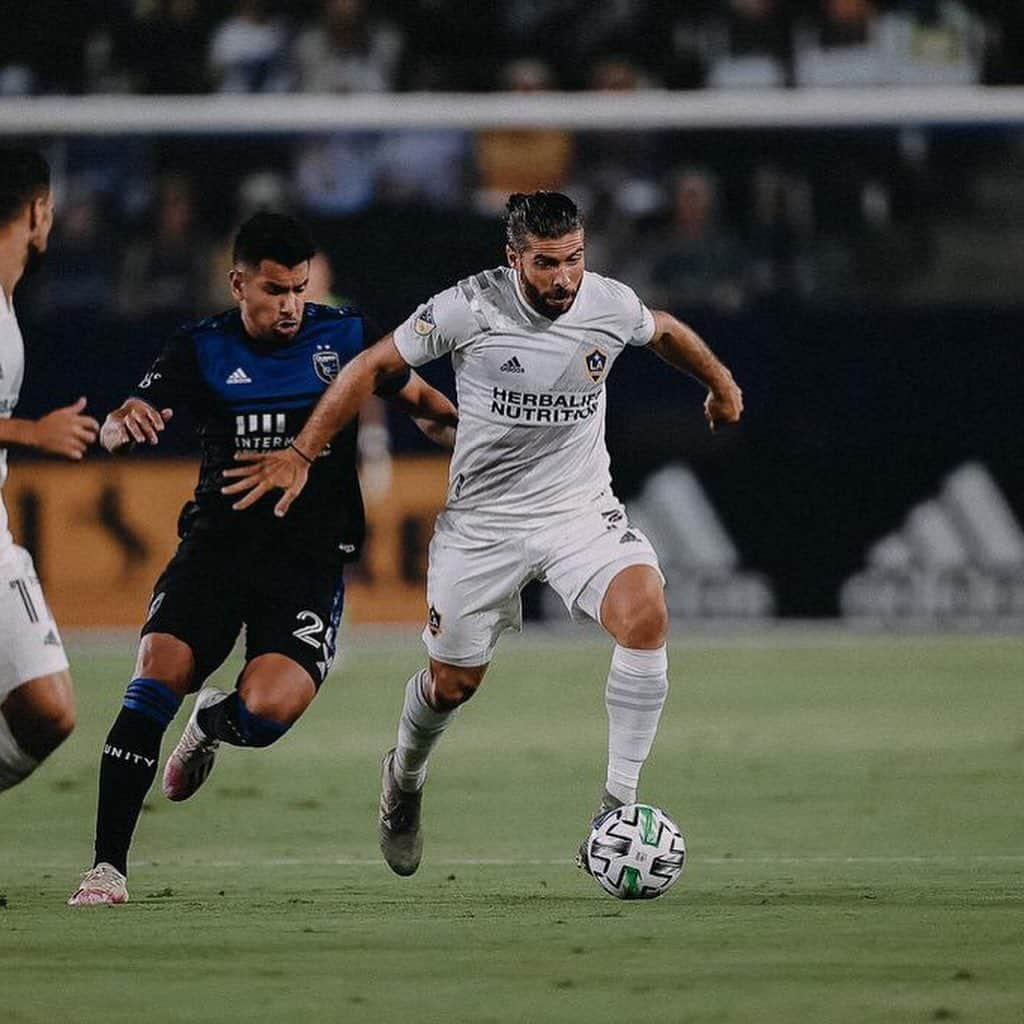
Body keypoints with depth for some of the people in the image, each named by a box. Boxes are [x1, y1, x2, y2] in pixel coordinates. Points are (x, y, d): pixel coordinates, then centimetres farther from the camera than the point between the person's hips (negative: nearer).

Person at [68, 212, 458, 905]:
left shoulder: (345, 336, 5)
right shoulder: (202, 350, 4)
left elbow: (425, 405, 18)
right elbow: (114, 433, -5)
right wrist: (127, 421, -30)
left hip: (311, 561, 0)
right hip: (218, 544, 0)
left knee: (266, 711, -22)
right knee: (158, 673, -23)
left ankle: (211, 723, 19)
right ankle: (109, 865, -18)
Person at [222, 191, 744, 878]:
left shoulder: (610, 304, -9)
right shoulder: (468, 309, -17)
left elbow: (665, 331, 16)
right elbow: (374, 366, -6)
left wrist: (720, 383, 32)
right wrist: (300, 455, -7)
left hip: (582, 509, 1)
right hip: (484, 518, -1)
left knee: (646, 613, -27)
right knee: (454, 683, 10)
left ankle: (619, 806, -20)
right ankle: (405, 778, 47)